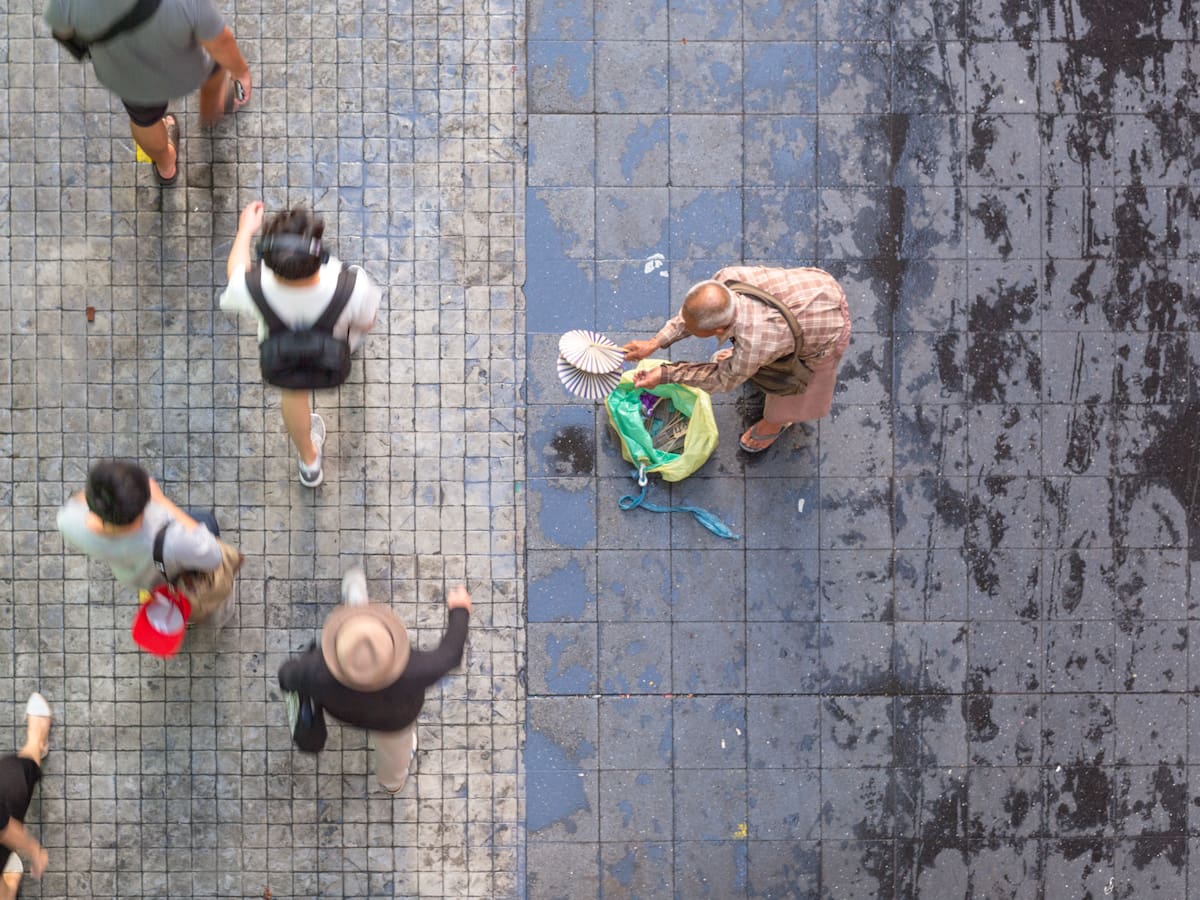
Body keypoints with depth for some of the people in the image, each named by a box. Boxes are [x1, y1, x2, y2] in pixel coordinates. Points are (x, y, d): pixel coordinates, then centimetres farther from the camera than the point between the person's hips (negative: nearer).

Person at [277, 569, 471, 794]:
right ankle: (393, 781, 67)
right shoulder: (410, 674, -49)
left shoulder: (317, 673, -48)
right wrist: (460, 610, -7)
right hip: (393, 719, 0)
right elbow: (449, 654, -26)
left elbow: (288, 676, -22)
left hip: (340, 709, 0)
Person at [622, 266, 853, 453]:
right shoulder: (727, 277, -29)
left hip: (827, 334, -5)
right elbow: (696, 310, -5)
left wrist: (665, 375, -14)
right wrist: (656, 342, -9)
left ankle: (776, 423, 54)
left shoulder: (753, 346, -43)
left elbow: (724, 378, -19)